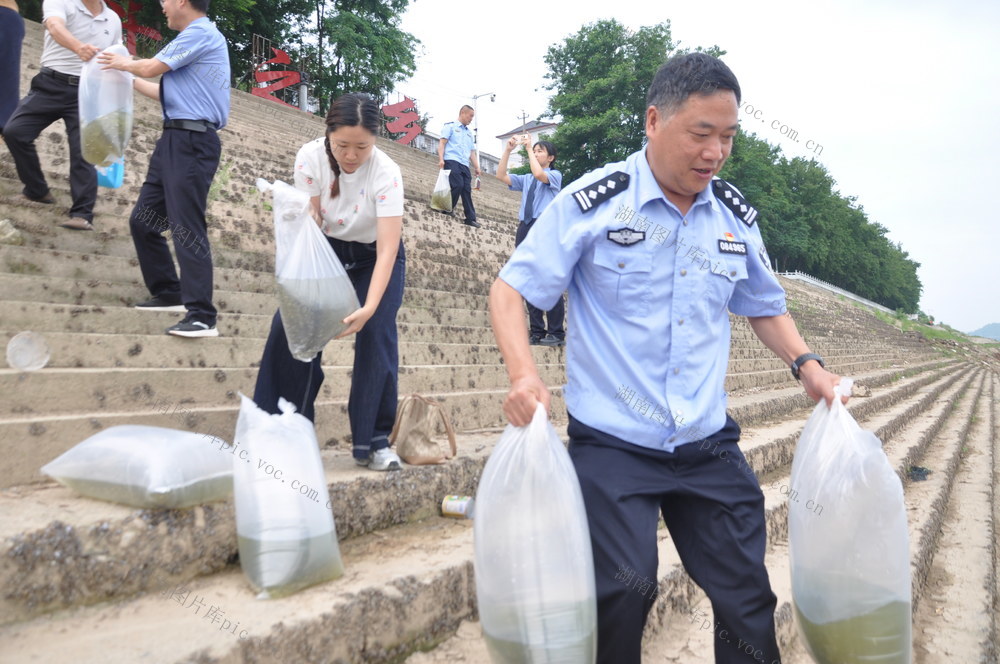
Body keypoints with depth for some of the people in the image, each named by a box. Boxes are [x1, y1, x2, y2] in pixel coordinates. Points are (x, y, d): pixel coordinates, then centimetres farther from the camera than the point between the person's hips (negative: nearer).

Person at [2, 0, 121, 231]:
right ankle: (37, 190, 9)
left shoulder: (114, 20, 10)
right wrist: (78, 47, -48)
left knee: (83, 151, -8)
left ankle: (82, 214, -9)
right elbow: (56, 26, -26)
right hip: (51, 84, -1)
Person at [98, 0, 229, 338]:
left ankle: (202, 318, -14)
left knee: (186, 227, -14)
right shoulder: (197, 37, 23)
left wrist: (124, 63, 15)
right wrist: (128, 79, 35)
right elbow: (169, 93, 28)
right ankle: (169, 294, 21)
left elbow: (150, 68, -6)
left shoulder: (201, 33, -7)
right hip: (175, 140, 10)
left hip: (191, 142, -10)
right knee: (142, 220, 12)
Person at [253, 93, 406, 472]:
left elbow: (387, 250, -33)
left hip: (375, 257, -2)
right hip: (328, 250, 3)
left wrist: (368, 307, -46)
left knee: (376, 335, -19)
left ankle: (373, 442, -8)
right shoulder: (310, 158, -21)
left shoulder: (386, 174, -29)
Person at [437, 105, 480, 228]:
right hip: (452, 161, -6)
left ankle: (471, 218, -1)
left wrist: (477, 167, 15)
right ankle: (448, 208, -3)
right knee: (458, 185, -21)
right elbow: (442, 143, -2)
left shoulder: (470, 133, 26)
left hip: (464, 165, 6)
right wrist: (441, 159, -15)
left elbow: (472, 152, 25)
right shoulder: (451, 126, 8)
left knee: (467, 190, -1)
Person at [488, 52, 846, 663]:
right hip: (611, 445, -4)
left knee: (747, 602, 10)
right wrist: (524, 373, -23)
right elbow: (510, 289, -7)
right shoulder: (593, 202, -9)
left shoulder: (737, 217, 5)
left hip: (710, 446, 5)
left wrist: (807, 364, 4)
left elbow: (764, 306, 21)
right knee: (623, 595, -5)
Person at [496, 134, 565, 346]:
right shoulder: (525, 179, 23)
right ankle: (536, 332, 7)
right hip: (525, 228, 6)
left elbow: (539, 174, -15)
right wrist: (507, 150, 4)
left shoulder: (555, 175, 6)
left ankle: (556, 333, -6)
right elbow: (501, 176, 12)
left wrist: (528, 148, -6)